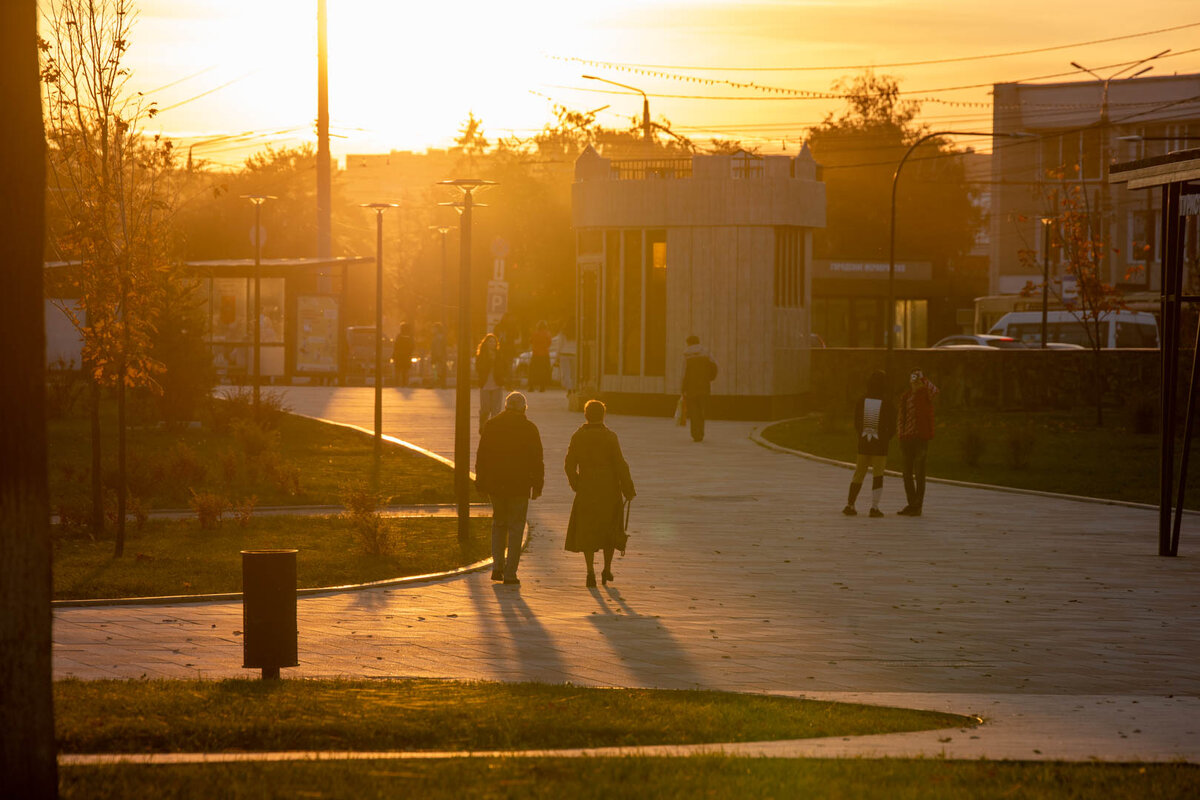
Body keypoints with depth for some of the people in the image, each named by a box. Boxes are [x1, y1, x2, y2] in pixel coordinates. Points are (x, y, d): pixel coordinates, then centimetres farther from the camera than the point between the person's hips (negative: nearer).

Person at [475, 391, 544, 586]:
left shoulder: (491, 425, 3)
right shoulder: (529, 428, -4)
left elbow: (481, 455, 5)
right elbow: (536, 459, -3)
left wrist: (481, 482, 11)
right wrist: (537, 485, 4)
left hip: (495, 484, 2)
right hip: (519, 485, -2)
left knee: (499, 523, 19)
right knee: (516, 526, 4)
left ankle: (497, 566, 8)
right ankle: (510, 573, 0)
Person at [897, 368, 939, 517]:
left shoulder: (925, 394, 0)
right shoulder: (905, 397, 16)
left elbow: (934, 391, -24)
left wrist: (923, 379, -13)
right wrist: (899, 436, 8)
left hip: (921, 438, -6)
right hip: (906, 438, 6)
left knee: (919, 473, -5)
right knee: (907, 473, 9)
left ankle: (918, 506, -2)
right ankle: (911, 505, 18)